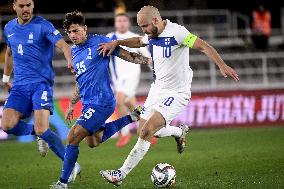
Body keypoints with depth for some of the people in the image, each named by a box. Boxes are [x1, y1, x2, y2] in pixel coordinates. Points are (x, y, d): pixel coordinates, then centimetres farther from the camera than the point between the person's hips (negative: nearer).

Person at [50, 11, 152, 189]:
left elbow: (126, 55, -8)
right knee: (93, 141, 20)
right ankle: (131, 117, 25)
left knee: (73, 138, -14)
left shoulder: (99, 42, -10)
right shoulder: (74, 52, 13)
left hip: (101, 102, -9)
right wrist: (72, 104, 25)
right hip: (88, 104, 9)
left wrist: (147, 60, -22)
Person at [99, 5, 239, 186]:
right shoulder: (152, 36, 4)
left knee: (146, 132, -18)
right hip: (158, 88, 9)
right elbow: (138, 41, 26)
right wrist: (116, 43, 11)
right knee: (144, 130, 10)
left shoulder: (176, 32, -20)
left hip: (177, 93, -9)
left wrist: (222, 65, -34)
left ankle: (121, 174, -13)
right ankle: (180, 132, 35)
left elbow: (203, 46, -24)